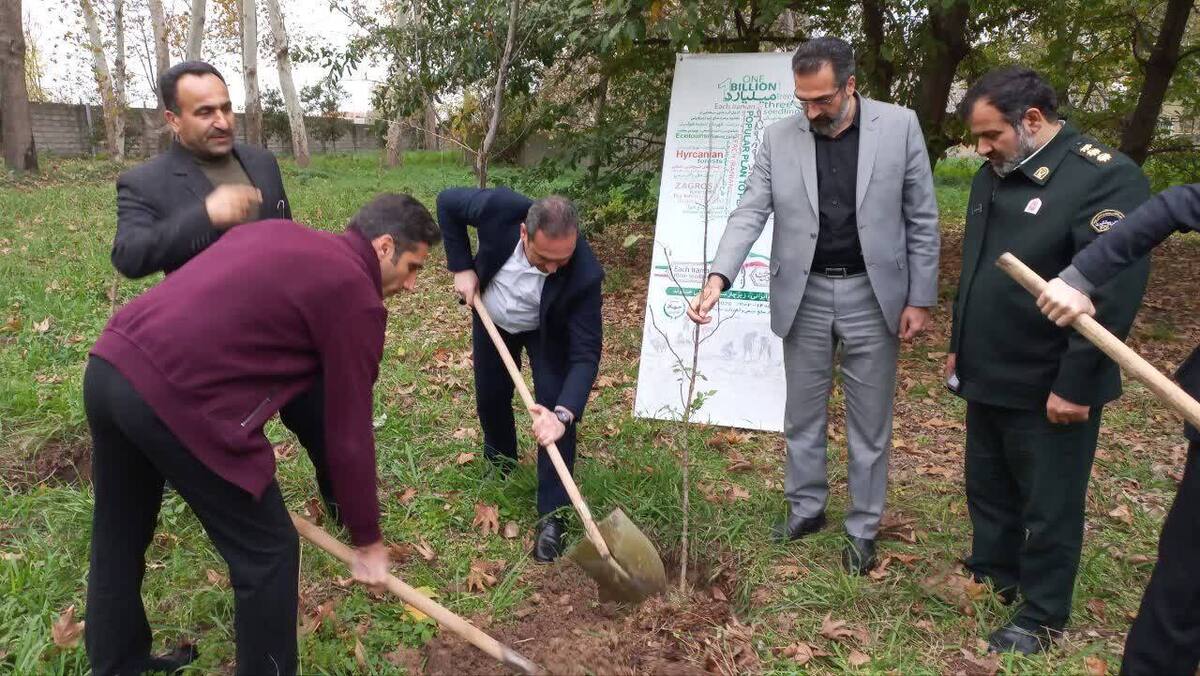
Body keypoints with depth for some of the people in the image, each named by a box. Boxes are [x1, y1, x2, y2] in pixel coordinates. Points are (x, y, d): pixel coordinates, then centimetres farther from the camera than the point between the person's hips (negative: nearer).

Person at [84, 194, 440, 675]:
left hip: (109, 365, 10)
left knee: (119, 536, 28)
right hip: (174, 397, -10)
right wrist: (367, 540, 11)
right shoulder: (356, 298, -3)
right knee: (268, 553, 8)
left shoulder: (276, 232, 20)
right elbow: (349, 434, 0)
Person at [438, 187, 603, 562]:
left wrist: (563, 414, -51)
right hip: (491, 317, 3)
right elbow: (447, 202, -16)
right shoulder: (500, 208, -38)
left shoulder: (584, 274, -40)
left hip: (547, 331, -2)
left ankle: (551, 517, -1)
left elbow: (585, 354, -37)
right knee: (490, 399, 15)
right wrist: (462, 267, -21)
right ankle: (500, 465, 46)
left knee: (555, 411, -15)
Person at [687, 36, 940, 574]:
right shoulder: (779, 137, -1)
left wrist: (920, 298, -4)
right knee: (803, 414, 14)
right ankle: (805, 507, 33)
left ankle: (863, 527, 25)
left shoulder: (900, 126, -5)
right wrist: (718, 278, -22)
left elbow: (921, 219, -2)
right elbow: (751, 212, -6)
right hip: (805, 295, 2)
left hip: (872, 295, -1)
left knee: (869, 421, 9)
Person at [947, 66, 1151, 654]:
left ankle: (1043, 616, 27)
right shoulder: (992, 176, 8)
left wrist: (1075, 384, -20)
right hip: (990, 375, 7)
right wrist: (960, 347, 19)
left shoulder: (1106, 176, -17)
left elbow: (1114, 292, -21)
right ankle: (992, 575, 41)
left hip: (1050, 387, -7)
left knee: (1048, 507, 8)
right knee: (986, 488, 20)